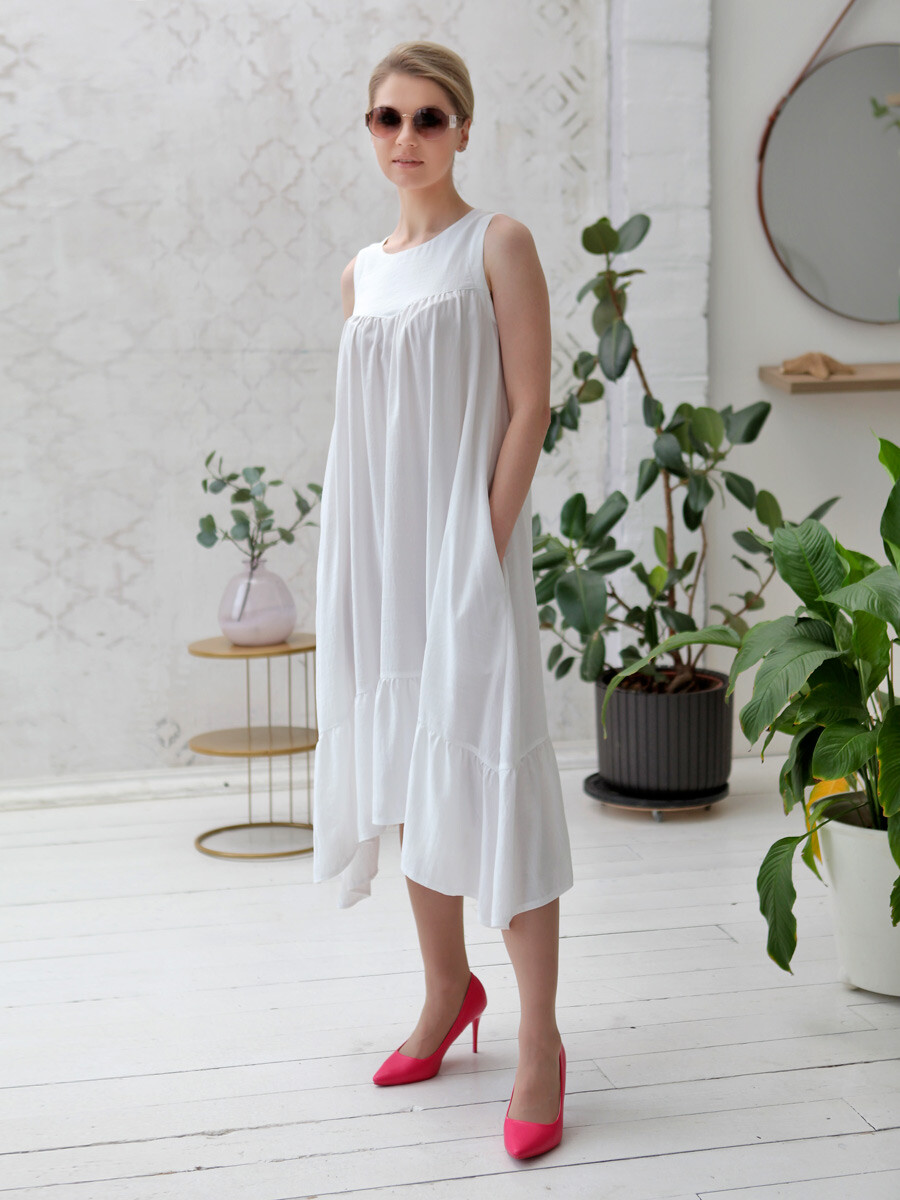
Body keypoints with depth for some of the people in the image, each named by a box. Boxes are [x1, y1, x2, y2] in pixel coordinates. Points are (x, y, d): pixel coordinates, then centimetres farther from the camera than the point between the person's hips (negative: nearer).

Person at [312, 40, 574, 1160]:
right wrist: (359, 554, 8)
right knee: (406, 771, 12)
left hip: (463, 537, -6)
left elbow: (529, 405, -8)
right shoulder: (362, 271, 14)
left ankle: (540, 1041, -2)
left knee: (484, 771, -10)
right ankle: (446, 992, 27)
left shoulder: (498, 244, -3)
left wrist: (487, 547, -16)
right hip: (376, 548, 6)